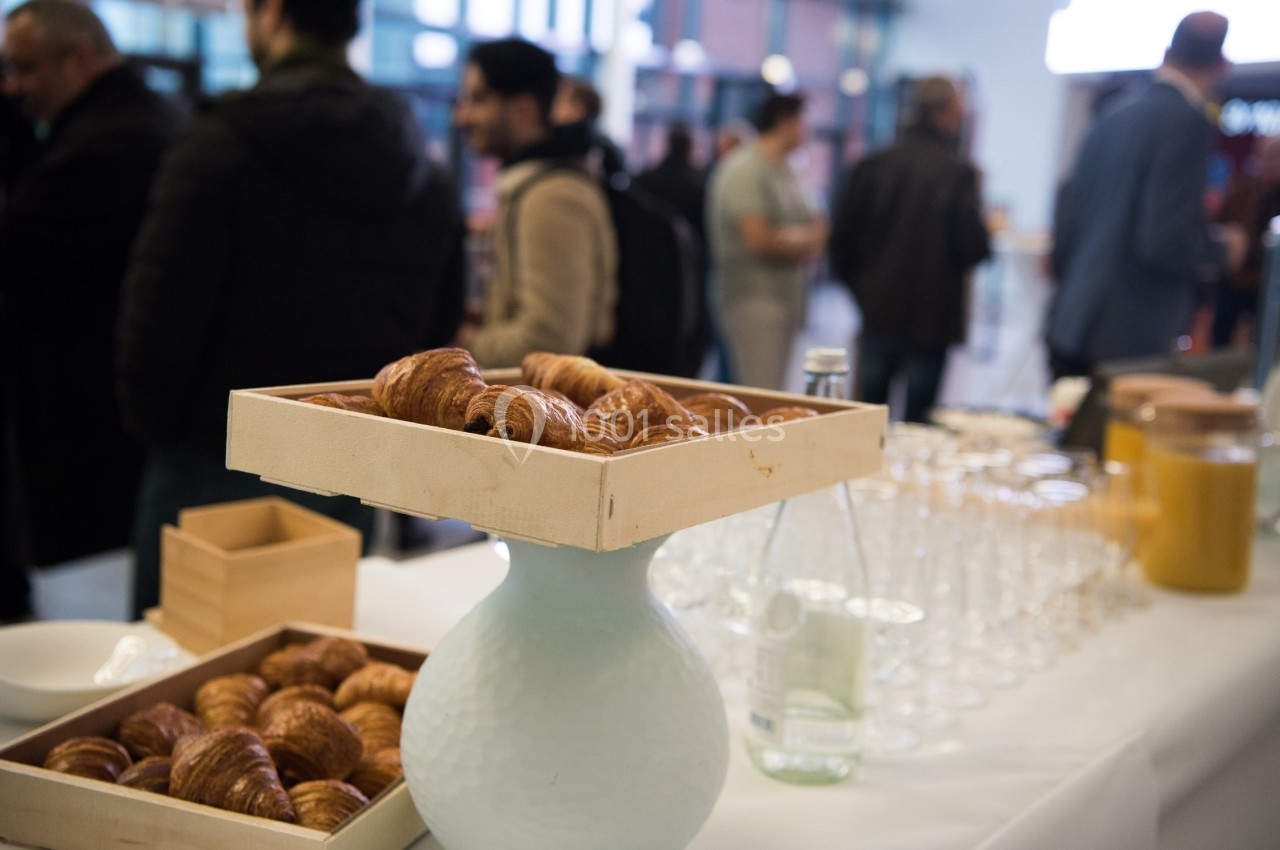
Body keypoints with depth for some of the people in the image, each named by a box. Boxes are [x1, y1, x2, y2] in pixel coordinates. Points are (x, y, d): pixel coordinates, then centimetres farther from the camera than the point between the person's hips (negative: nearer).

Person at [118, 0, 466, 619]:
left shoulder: (222, 143, -11)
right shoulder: (428, 178, 7)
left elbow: (160, 317, -13)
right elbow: (435, 338, 9)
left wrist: (154, 428, 3)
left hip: (217, 469, -5)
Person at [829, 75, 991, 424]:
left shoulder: (872, 165, 0)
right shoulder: (958, 173, -12)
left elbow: (841, 237, 1)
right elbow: (975, 248, -12)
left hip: (876, 314, 3)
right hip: (931, 318, -3)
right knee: (917, 418, 4)